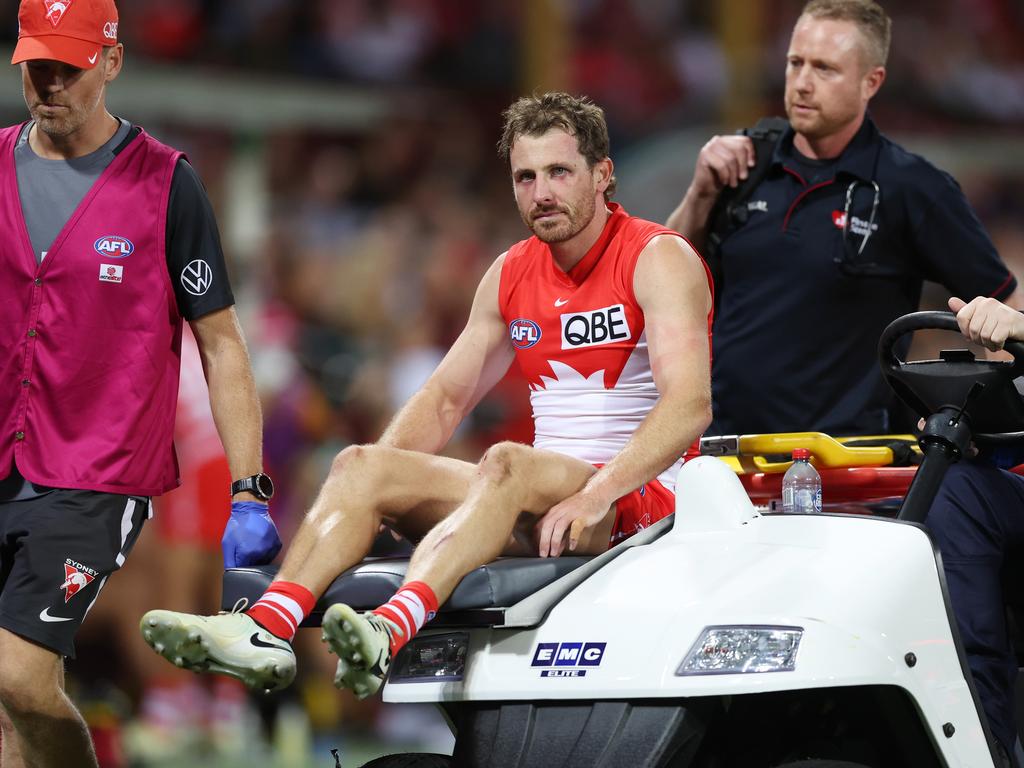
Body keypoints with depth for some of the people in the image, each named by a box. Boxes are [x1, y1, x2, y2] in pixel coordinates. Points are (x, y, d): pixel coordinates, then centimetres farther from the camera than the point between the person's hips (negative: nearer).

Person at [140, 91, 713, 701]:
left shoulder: (660, 259, -6)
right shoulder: (511, 274, 16)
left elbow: (690, 404, -19)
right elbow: (445, 398, 21)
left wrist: (595, 495, -33)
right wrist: (365, 489, 4)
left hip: (638, 495, -7)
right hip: (537, 506, 7)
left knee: (509, 464, -37)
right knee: (361, 464, -12)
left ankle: (391, 631, -58)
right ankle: (268, 628, -34)